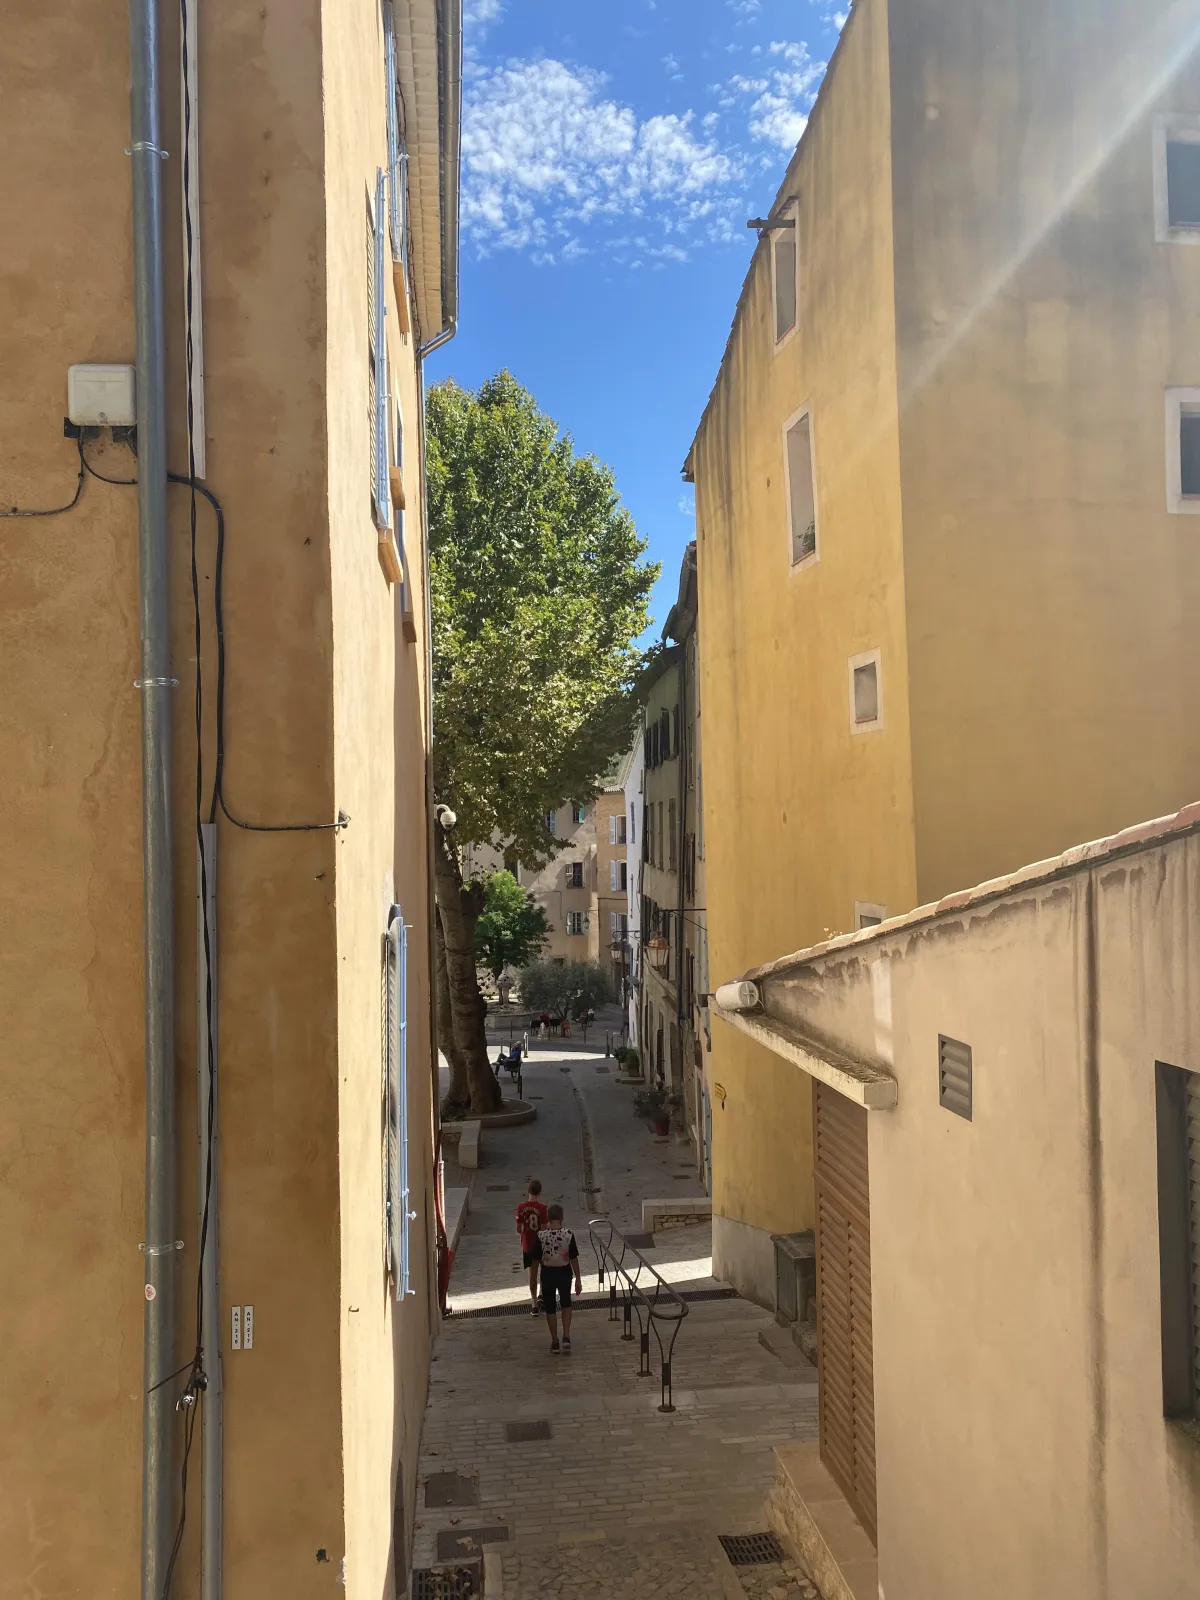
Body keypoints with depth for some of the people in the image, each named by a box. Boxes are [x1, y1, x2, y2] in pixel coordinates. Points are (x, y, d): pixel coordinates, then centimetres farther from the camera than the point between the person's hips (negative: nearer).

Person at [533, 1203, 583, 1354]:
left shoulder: (541, 1235, -15)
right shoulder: (568, 1234, -15)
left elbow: (538, 1257, -6)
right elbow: (574, 1258, -11)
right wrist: (578, 1279, -2)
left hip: (548, 1273, -1)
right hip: (564, 1272, 1)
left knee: (550, 1308, 15)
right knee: (566, 1304, 23)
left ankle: (555, 1343, 20)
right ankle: (566, 1337, 9)